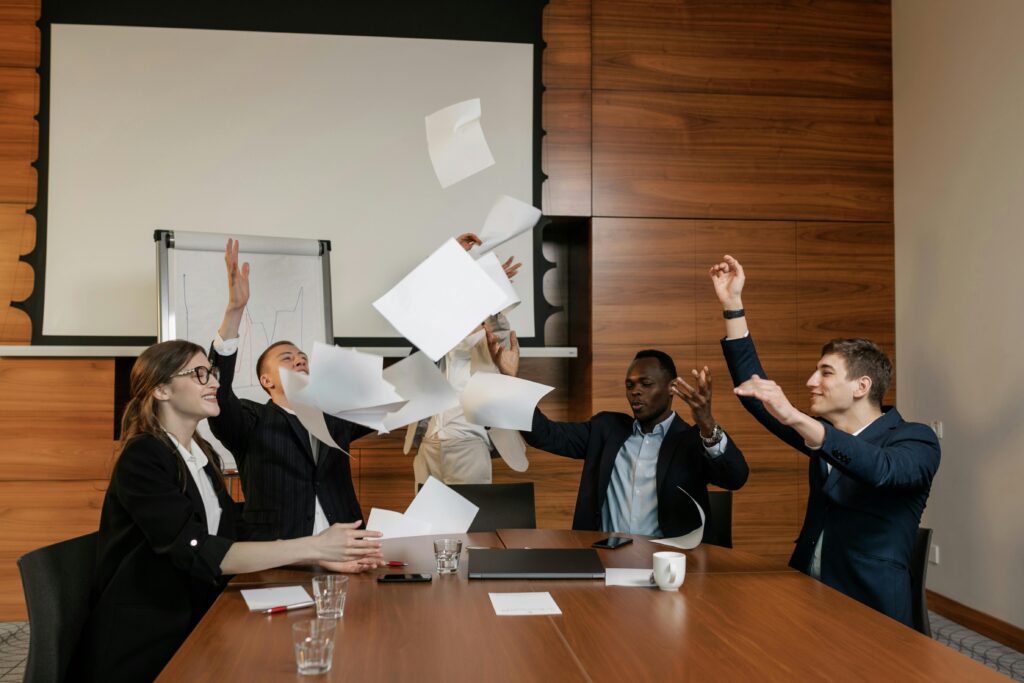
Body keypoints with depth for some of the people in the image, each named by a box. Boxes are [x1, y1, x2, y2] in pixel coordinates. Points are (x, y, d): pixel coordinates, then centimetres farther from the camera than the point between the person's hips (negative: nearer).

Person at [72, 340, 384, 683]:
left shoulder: (205, 455, 9)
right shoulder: (141, 458, -15)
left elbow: (234, 542, 2)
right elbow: (198, 552, -25)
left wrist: (320, 557, -11)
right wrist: (312, 546, -29)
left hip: (192, 630, 7)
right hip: (141, 646, -7)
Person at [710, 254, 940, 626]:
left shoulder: (917, 441, -6)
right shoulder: (824, 434, 13)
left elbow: (879, 470, -28)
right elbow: (756, 393, 13)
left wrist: (794, 417, -39)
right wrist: (733, 304, 9)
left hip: (869, 610, -6)